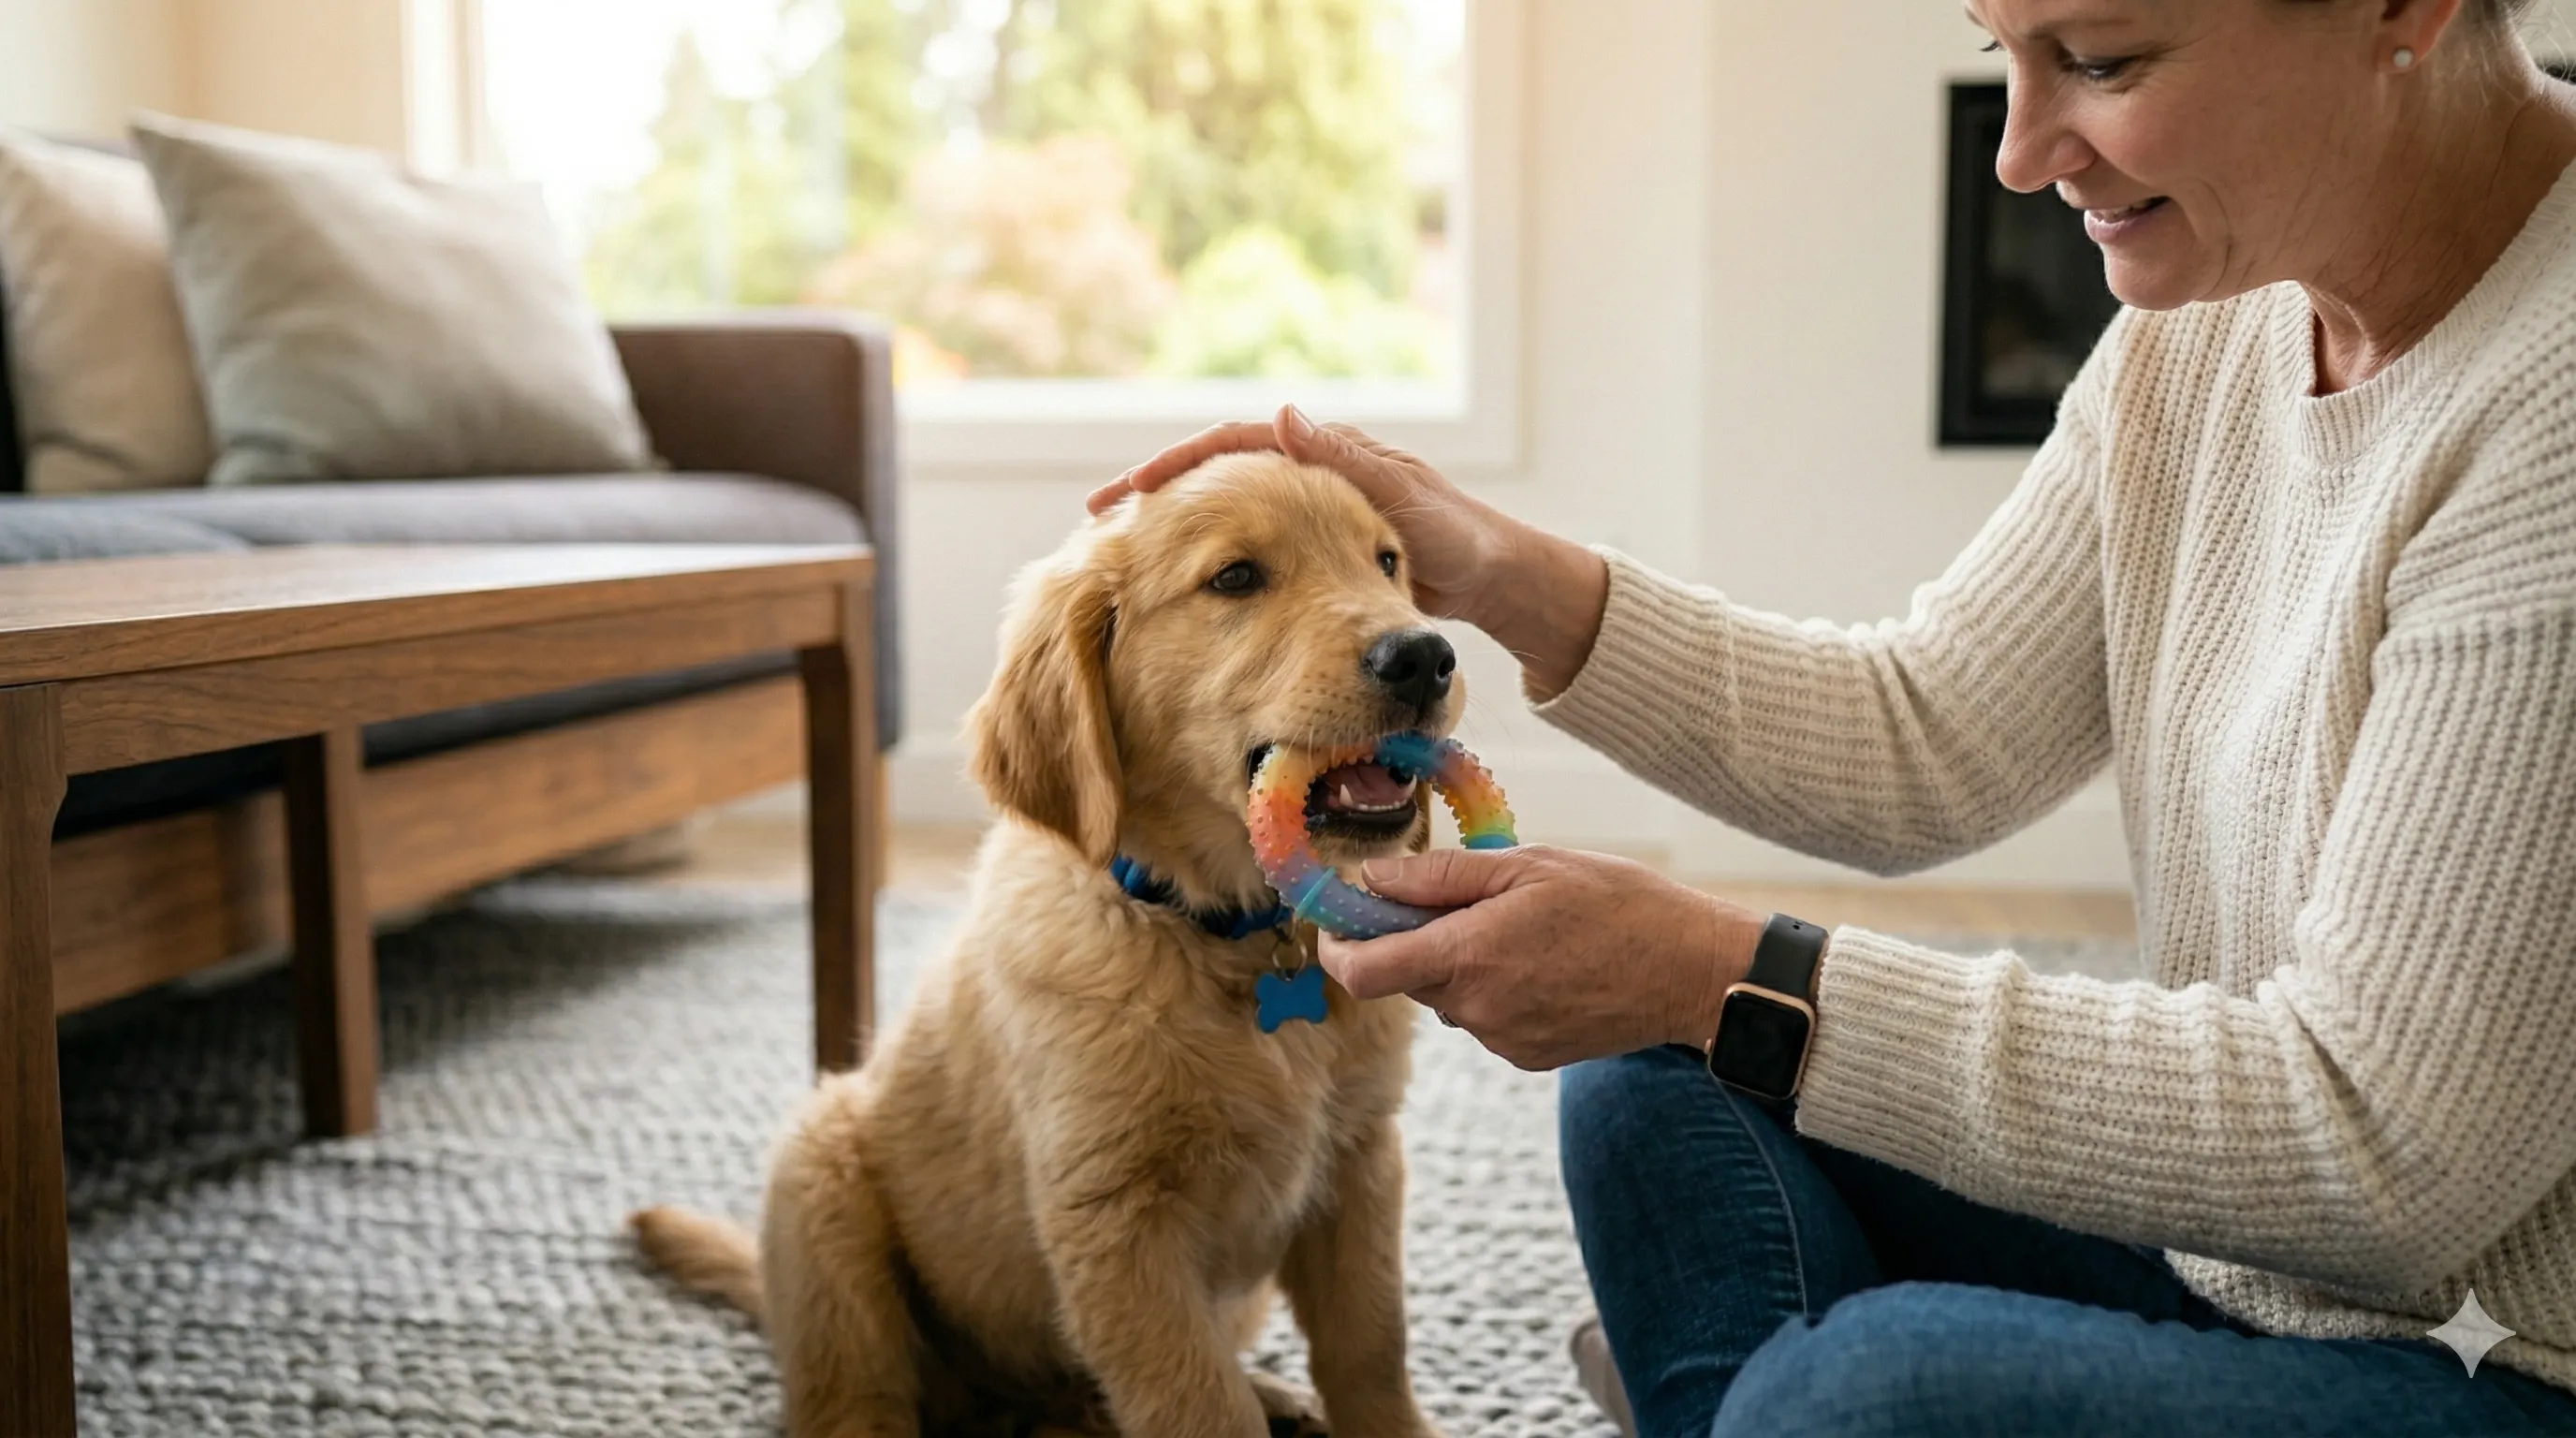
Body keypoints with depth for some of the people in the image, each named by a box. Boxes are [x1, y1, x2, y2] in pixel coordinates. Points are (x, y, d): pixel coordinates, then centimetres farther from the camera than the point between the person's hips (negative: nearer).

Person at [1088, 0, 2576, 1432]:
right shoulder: (2204, 329, 0)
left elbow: (2383, 1142, -26)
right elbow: (1924, 742, 3)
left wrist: (1729, 983, -27)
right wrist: (1501, 575, -5)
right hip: (2243, 1252, 8)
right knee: (1662, 1084, 2)